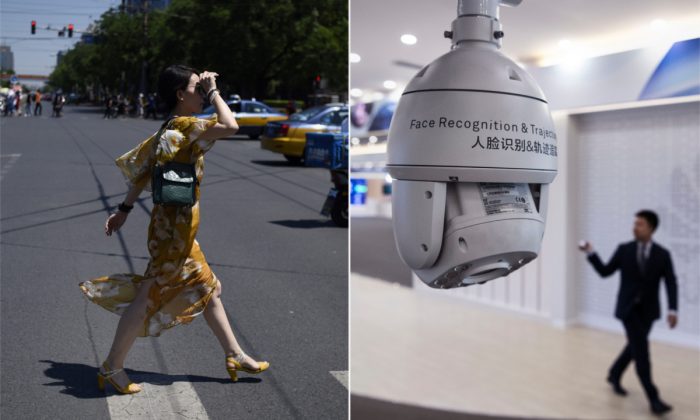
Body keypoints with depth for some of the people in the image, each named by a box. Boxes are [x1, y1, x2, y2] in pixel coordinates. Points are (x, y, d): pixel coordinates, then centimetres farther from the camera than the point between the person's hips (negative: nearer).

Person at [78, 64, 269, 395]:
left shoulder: (171, 129, 12)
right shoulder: (184, 125, -16)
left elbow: (143, 171, 13)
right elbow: (231, 126, -31)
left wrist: (124, 209, 17)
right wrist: (213, 91, -16)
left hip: (176, 224, 10)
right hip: (174, 226, -10)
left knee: (206, 287, 15)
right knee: (150, 296, 0)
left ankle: (235, 356, 25)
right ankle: (112, 368, 15)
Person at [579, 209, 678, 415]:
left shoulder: (662, 254, -3)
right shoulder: (624, 250, -3)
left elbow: (671, 283, -7)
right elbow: (605, 271, 1)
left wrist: (673, 309, -18)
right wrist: (591, 253, -12)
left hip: (648, 310, 3)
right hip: (628, 308, -2)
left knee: (635, 346, 16)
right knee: (641, 349, -9)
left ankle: (614, 375, 42)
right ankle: (653, 398, -5)